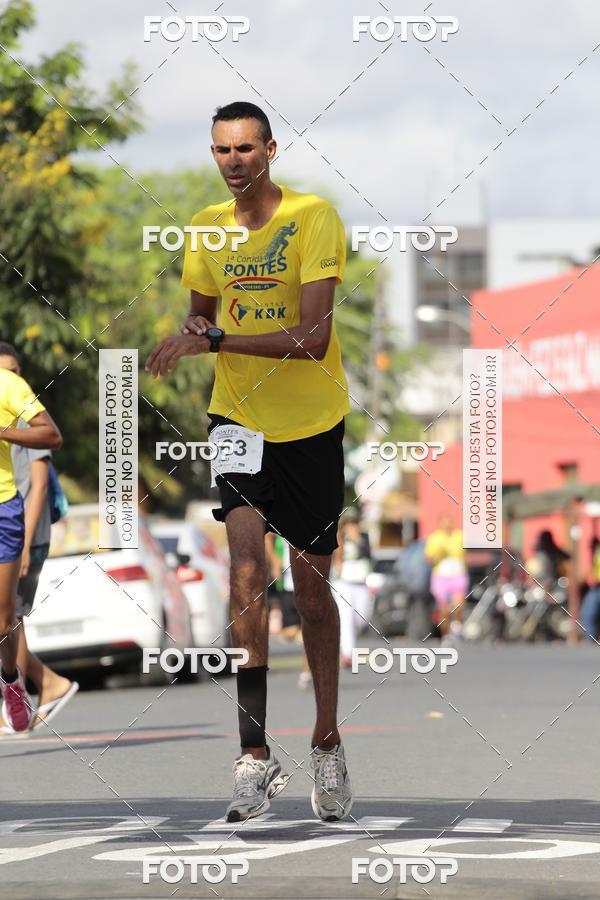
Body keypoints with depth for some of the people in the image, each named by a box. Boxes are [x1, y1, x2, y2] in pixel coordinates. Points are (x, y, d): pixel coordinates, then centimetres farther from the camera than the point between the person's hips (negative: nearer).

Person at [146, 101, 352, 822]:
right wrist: (186, 340, -6)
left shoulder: (314, 216, -13)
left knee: (312, 591, 6)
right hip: (239, 418, 2)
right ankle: (255, 756, -17)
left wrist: (212, 339, -25)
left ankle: (327, 745, 25)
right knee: (246, 570, -16)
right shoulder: (207, 227, 4)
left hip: (312, 424, -2)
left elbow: (312, 337, -20)